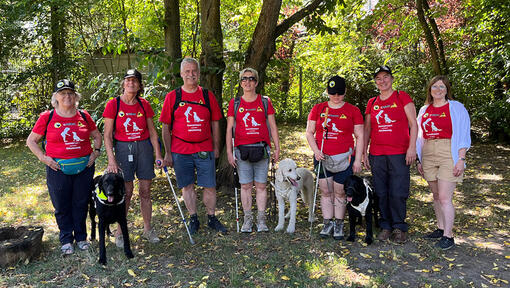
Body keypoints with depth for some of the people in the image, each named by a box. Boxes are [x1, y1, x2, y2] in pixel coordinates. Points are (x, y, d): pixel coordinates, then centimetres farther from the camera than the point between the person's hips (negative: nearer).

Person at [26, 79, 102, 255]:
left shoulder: (84, 116, 4)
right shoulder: (47, 117, -1)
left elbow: (97, 136, 17)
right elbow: (31, 141, 6)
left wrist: (96, 152, 4)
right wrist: (43, 157, -5)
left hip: (84, 168, 2)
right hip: (58, 169, -1)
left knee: (81, 204, 11)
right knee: (62, 206, 8)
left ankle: (81, 237, 28)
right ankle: (66, 240, 24)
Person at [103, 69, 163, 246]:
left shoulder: (144, 105, 5)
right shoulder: (113, 104, -3)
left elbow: (152, 131, 10)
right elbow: (107, 135, -3)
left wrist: (158, 154, 5)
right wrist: (111, 160, -11)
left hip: (144, 147, 3)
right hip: (123, 149, -2)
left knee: (145, 191, 7)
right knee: (126, 192, -1)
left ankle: (148, 229, 21)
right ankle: (119, 232, 15)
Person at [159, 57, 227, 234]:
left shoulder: (207, 96, 6)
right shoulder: (172, 97, 3)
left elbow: (215, 123, 11)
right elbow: (166, 127, 3)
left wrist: (216, 147, 8)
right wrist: (168, 153, 0)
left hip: (205, 150, 1)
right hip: (181, 151, 0)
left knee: (210, 186, 3)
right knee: (187, 186, 9)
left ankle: (212, 218, 21)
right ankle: (193, 219, 24)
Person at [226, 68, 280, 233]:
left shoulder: (265, 102, 7)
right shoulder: (235, 103, 6)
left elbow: (273, 126, 9)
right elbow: (229, 129, 5)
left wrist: (277, 148, 4)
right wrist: (229, 152, -1)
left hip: (261, 150, 0)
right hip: (242, 150, 0)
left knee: (261, 185, 4)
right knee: (245, 186, 4)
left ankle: (261, 220, 14)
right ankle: (247, 219, 16)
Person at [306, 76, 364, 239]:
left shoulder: (353, 110, 5)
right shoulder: (318, 109, 8)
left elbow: (360, 136, 5)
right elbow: (309, 132, 9)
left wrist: (358, 160, -2)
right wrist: (316, 151, -6)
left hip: (344, 157, -1)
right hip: (322, 157, 2)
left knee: (340, 192, 3)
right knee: (325, 192, 4)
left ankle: (339, 226, 16)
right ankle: (327, 224, 16)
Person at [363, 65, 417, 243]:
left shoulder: (402, 97, 4)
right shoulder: (372, 103, 13)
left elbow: (413, 123, 0)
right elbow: (367, 130, 16)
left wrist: (412, 147, -9)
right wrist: (364, 152, 10)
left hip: (399, 154, -3)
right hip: (377, 155, 4)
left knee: (398, 193, -4)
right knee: (381, 193, 6)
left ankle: (399, 227, 12)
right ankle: (386, 226, 19)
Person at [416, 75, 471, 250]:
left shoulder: (456, 108, 0)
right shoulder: (424, 110, 14)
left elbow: (463, 135, -4)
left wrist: (461, 159, -12)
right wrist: (419, 160, 14)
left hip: (448, 156, -5)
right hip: (428, 156, 5)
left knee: (444, 198, -9)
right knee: (436, 196, 12)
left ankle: (448, 236, -1)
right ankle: (441, 229, 24)